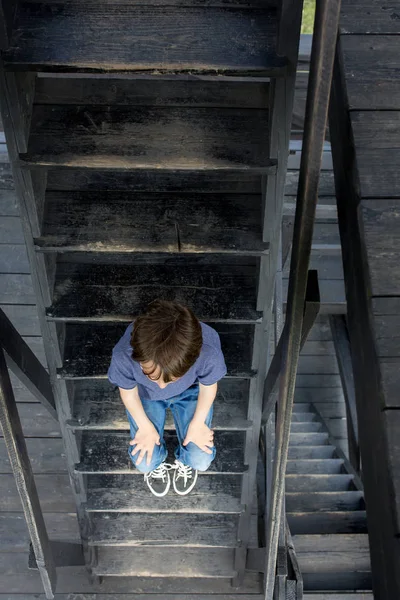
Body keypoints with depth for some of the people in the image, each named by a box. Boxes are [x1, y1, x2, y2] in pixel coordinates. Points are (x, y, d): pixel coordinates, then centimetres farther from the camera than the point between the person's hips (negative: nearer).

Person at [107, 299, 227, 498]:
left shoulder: (209, 352, -41)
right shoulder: (124, 355, -40)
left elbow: (208, 385, -15)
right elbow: (128, 391, -15)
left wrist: (197, 423, -8)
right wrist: (146, 426, -9)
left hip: (190, 392, 0)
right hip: (144, 394, 0)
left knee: (201, 461, -8)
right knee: (145, 463, -8)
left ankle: (184, 461, 30)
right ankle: (156, 463, 30)